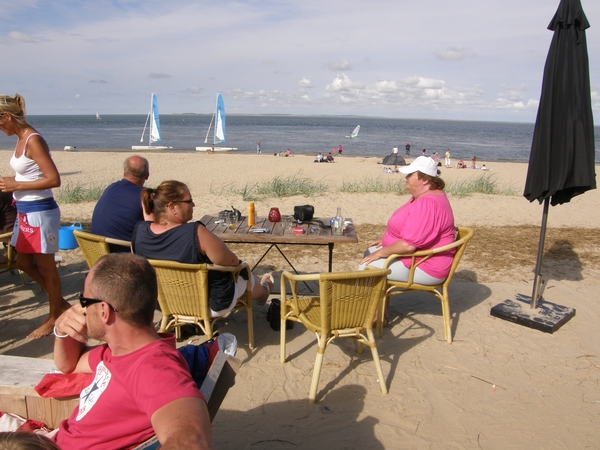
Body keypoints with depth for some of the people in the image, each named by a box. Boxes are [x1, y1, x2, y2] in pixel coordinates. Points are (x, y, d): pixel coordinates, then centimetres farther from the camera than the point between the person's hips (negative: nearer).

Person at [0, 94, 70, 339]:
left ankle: (54, 317, 22)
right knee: (24, 262, 18)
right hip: (25, 211, 10)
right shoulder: (21, 140, 9)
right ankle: (60, 303, 32)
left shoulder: (33, 140, -17)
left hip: (40, 212, -10)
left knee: (45, 266, 4)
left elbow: (54, 180, -23)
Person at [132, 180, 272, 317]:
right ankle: (263, 291, 64)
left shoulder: (139, 230, -17)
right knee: (245, 276, 27)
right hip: (213, 304, -6)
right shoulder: (195, 232, -36)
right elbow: (232, 262, -22)